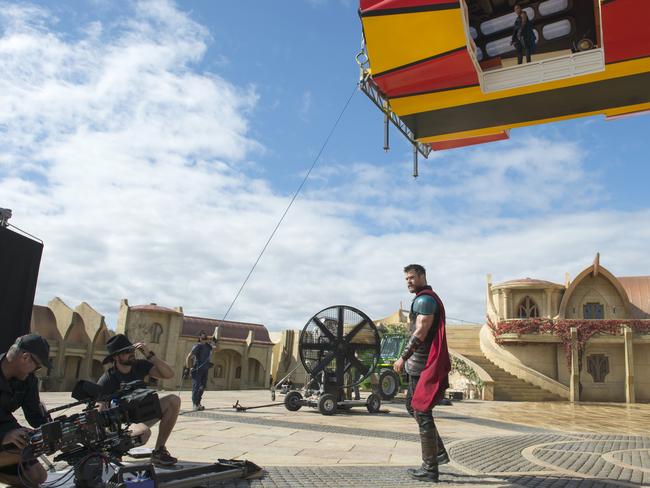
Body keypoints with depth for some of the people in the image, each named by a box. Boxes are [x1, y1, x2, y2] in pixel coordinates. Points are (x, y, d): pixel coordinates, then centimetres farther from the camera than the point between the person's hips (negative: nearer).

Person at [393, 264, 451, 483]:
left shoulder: (424, 299, -13)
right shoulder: (430, 298, 19)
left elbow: (420, 332, -22)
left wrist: (403, 357, -20)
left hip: (422, 365, -11)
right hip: (422, 364, 11)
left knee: (422, 413, -5)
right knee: (412, 405, 18)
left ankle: (430, 469, 3)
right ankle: (439, 452, 22)